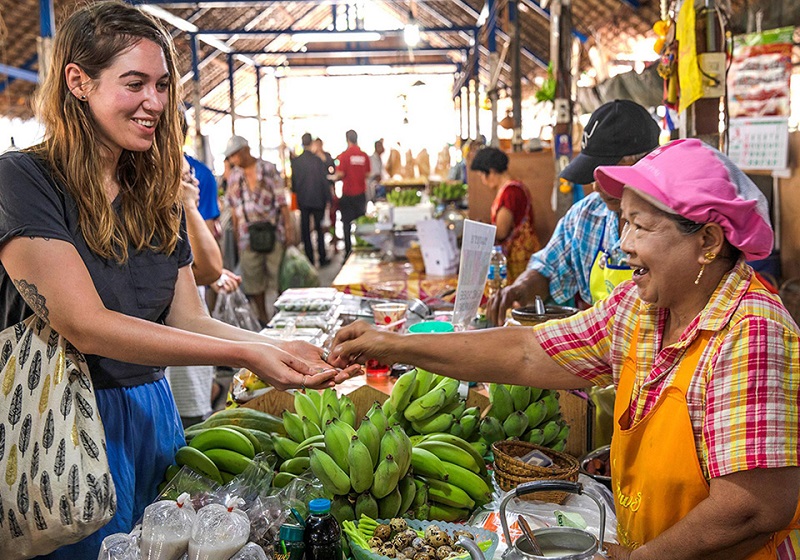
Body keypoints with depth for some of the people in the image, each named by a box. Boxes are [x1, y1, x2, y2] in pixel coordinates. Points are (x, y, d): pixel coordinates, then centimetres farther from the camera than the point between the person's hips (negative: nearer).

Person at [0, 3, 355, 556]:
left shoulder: (157, 196, 8)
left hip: (153, 414, 7)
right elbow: (86, 326, -22)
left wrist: (284, 347, -14)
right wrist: (244, 355, -27)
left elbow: (188, 319, 4)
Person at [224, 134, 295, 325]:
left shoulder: (269, 169, -3)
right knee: (253, 277, 7)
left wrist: (289, 228, -9)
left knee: (278, 272, 0)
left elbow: (282, 201, -4)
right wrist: (236, 236, 10)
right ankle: (262, 317, 19)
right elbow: (234, 208, 12)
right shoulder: (234, 176, 8)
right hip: (248, 235, 4)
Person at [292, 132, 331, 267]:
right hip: (318, 200, -2)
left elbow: (293, 181, 3)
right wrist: (328, 199, -2)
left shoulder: (295, 161, -5)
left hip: (303, 200, 2)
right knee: (320, 229, 9)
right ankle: (322, 258, 11)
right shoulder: (317, 160, -13)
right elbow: (325, 181, -9)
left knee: (305, 231, 9)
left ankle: (310, 258, 11)